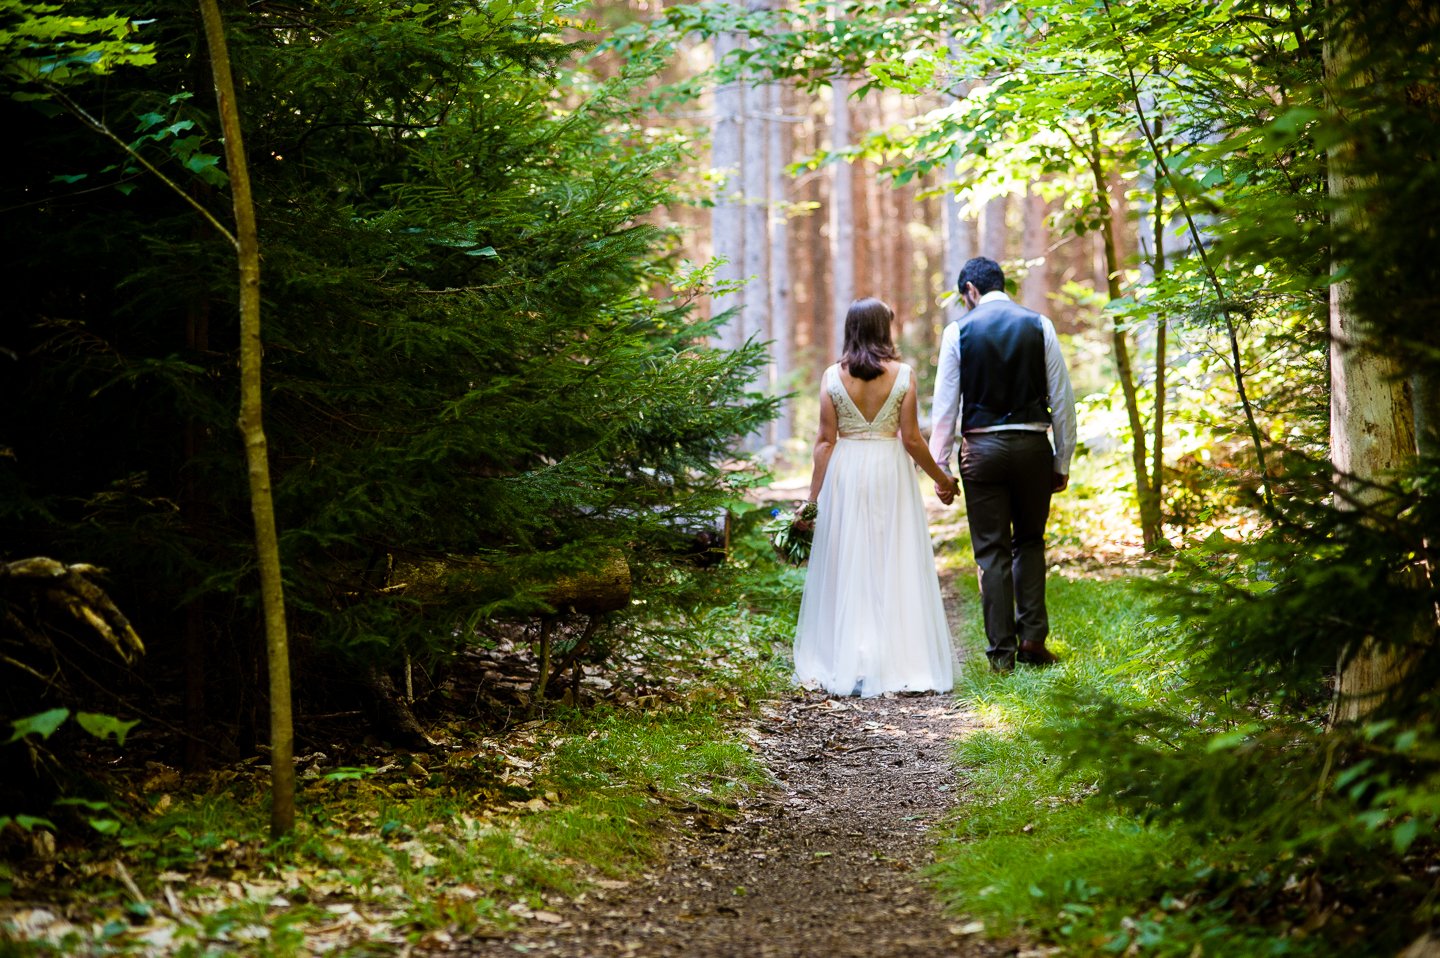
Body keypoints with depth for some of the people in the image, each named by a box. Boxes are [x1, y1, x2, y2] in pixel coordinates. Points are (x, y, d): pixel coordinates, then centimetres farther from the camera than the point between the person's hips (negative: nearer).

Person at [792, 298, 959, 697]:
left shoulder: (833, 376, -3)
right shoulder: (902, 374, -6)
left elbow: (825, 440, -2)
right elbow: (911, 439, -5)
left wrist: (814, 496, 2)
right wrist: (941, 478, 9)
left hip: (845, 473, 1)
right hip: (890, 471, -1)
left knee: (847, 567, 8)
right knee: (894, 567, 6)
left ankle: (848, 664, 7)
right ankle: (897, 661, 8)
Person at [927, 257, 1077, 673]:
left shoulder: (958, 331, 0)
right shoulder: (1039, 325, 3)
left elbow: (945, 405, -1)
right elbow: (1062, 397, 2)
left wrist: (939, 467, 3)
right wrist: (1062, 461, 8)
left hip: (982, 448, -1)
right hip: (1033, 445, 1)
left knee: (992, 551, 5)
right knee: (1030, 542, 18)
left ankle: (1002, 652, 6)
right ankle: (1032, 635, 8)